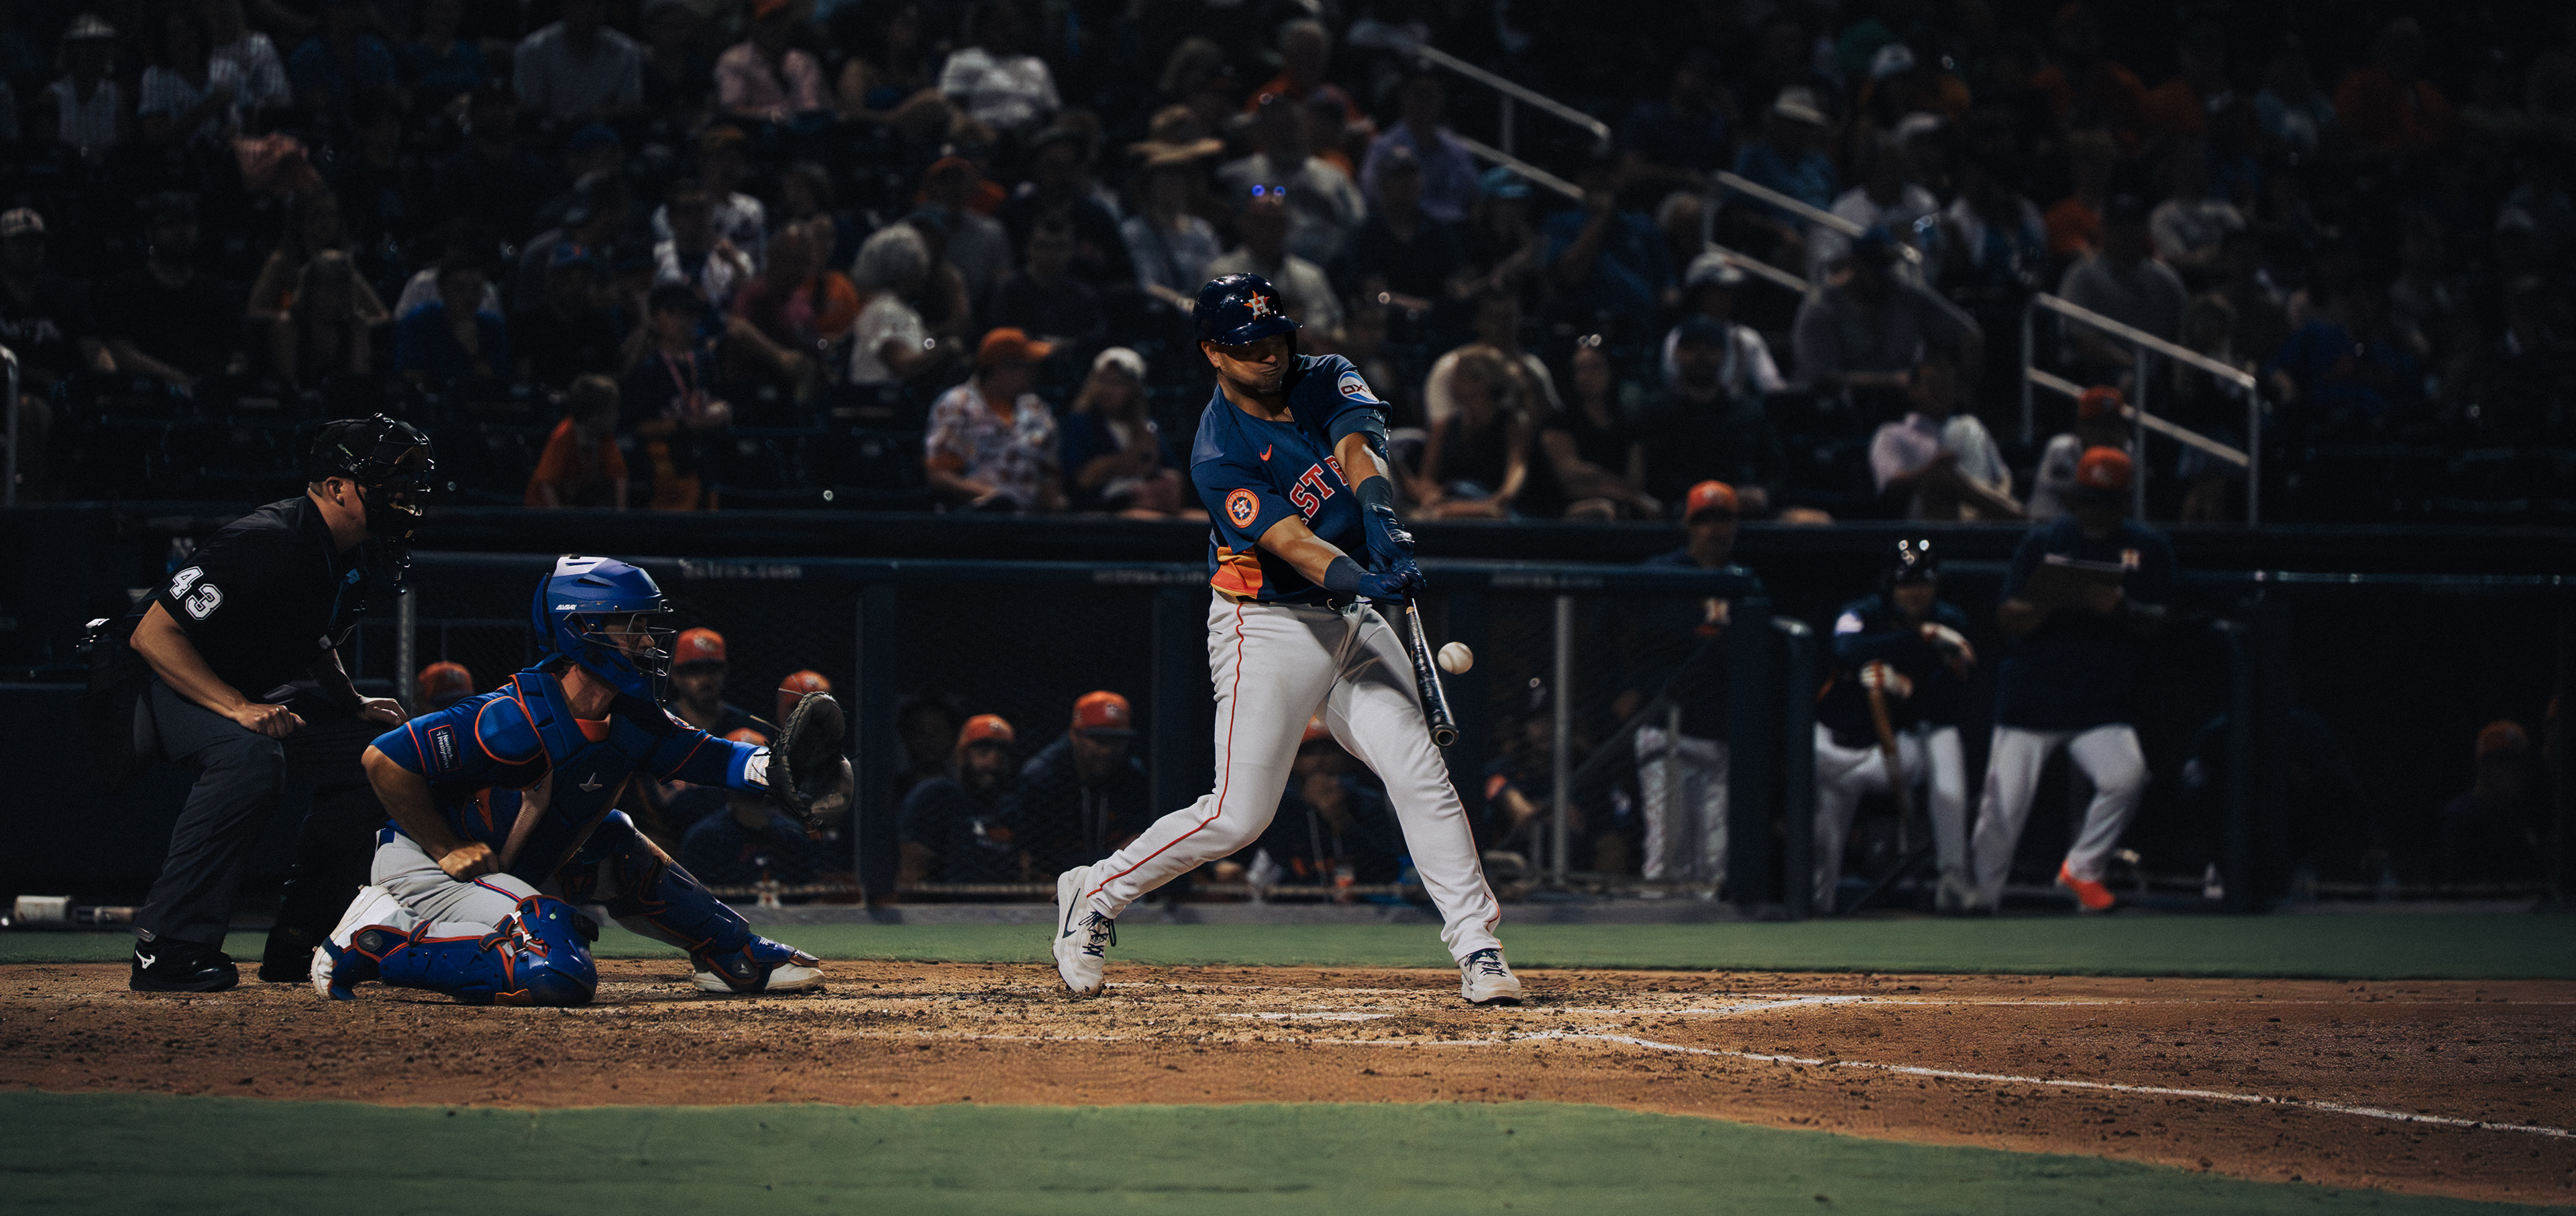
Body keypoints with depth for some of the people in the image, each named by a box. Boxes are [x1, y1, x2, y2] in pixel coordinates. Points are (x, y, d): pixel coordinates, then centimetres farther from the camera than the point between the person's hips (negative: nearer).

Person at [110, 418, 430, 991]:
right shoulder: (266, 543, -30)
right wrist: (237, 708, -37)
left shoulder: (364, 561, -2)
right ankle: (167, 951, -34)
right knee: (250, 755, -36)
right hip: (158, 683, -9)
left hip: (256, 694, 9)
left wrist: (353, 705, 4)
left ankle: (296, 943, 8)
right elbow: (153, 635, -30)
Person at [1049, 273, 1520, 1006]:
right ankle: (1093, 896, 12)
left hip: (1350, 618, 5)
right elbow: (1289, 542, -29)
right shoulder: (1219, 456, -17)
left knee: (1418, 772, -9)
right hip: (1267, 629, -5)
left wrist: (1381, 518, -40)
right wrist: (1362, 580, -46)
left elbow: (1358, 447, -19)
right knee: (1239, 815, -7)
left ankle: (1476, 946, -7)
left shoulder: (1327, 380, 0)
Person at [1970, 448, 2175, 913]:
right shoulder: (2044, 541, 6)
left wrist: (2120, 609, -23)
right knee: (2001, 811, -4)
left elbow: (2158, 622, -2)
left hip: (2101, 706, 0)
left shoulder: (2148, 547, 6)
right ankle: (1980, 901, 13)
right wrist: (2049, 602, -21)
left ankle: (2082, 869, -3)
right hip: (2030, 699, 0)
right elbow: (2008, 619, 0)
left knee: (2127, 774, -25)